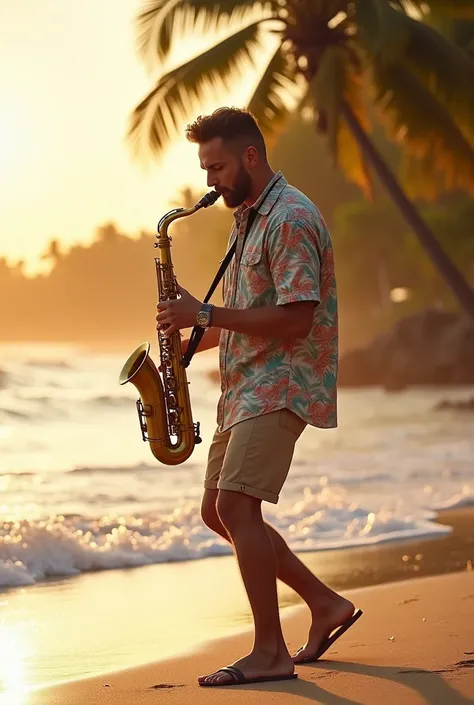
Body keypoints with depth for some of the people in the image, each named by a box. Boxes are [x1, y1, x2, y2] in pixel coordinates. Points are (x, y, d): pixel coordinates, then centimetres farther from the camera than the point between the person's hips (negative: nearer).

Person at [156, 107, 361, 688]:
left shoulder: (291, 219, -14)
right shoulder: (245, 219, 17)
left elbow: (294, 319, -23)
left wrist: (206, 315, -20)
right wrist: (193, 339, 6)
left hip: (281, 385, -10)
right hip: (245, 387, 10)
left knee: (236, 505, -19)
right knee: (217, 513, 10)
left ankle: (270, 652, -13)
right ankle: (326, 605, 19)